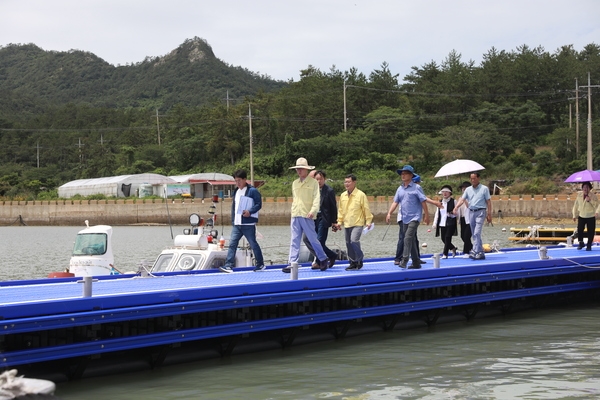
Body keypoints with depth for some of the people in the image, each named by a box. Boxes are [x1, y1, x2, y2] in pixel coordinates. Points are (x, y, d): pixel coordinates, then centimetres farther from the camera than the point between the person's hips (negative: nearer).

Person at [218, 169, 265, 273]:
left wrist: (250, 211, -24)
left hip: (248, 224, -7)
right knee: (232, 244, -3)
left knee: (253, 244, 3)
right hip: (236, 224, 7)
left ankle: (260, 264, 17)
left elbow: (259, 204, -10)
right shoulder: (236, 191, 17)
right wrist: (232, 220, 17)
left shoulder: (253, 191, -7)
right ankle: (229, 266, -5)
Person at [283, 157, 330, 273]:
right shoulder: (295, 183, 17)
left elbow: (317, 198, -7)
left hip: (307, 216, -5)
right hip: (295, 216, 5)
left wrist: (313, 211, -21)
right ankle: (292, 264, 0)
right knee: (294, 241, 1)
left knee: (313, 239, 0)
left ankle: (323, 259, 17)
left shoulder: (313, 182, -1)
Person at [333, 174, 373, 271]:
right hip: (346, 224, 6)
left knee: (354, 241, -19)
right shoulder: (343, 196, 9)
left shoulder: (361, 195, -7)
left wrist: (368, 221, -5)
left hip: (357, 223, -6)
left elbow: (366, 209, -4)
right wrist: (339, 222, 14)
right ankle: (353, 263, 19)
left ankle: (359, 260, -2)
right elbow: (341, 210, 17)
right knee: (348, 244, 8)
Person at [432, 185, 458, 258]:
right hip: (442, 223, 5)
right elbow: (437, 213, 16)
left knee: (447, 237, -10)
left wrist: (452, 214, -21)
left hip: (451, 223, -5)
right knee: (443, 238, 6)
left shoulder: (453, 201, -1)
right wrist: (435, 223, 11)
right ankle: (453, 248, 30)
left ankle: (445, 254, -4)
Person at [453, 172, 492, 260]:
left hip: (480, 212, -5)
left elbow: (488, 202, 0)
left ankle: (475, 251, -23)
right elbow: (462, 199, 2)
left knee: (477, 233, -17)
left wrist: (489, 214, -5)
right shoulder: (468, 189, 12)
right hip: (471, 212, 6)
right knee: (474, 234, 7)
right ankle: (481, 253, 14)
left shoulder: (484, 189, 1)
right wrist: (456, 207, -16)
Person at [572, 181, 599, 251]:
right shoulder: (579, 195, -2)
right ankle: (581, 243, 20)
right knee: (579, 230, -3)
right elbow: (576, 205, 6)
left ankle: (589, 245, 16)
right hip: (581, 216, 2)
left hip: (591, 217, -2)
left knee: (590, 232, 1)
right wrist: (575, 215, 7)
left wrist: (590, 200, -29)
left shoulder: (593, 196, -9)